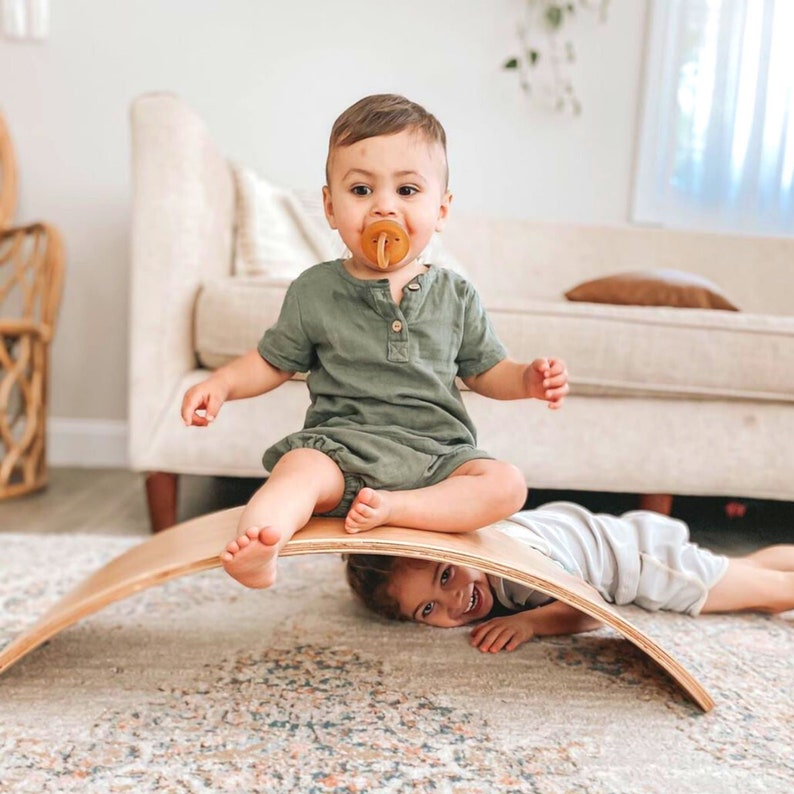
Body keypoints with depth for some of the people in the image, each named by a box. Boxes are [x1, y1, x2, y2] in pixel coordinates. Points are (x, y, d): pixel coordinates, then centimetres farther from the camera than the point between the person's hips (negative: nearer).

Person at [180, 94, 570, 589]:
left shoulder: (455, 296, 8)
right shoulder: (314, 290, 5)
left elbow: (485, 370, 17)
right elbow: (272, 361, 14)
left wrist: (529, 379, -3)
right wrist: (222, 384, -4)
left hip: (437, 453, 2)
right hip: (343, 443, -1)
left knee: (506, 484, -21)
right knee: (299, 466, -31)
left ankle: (391, 508, -29)